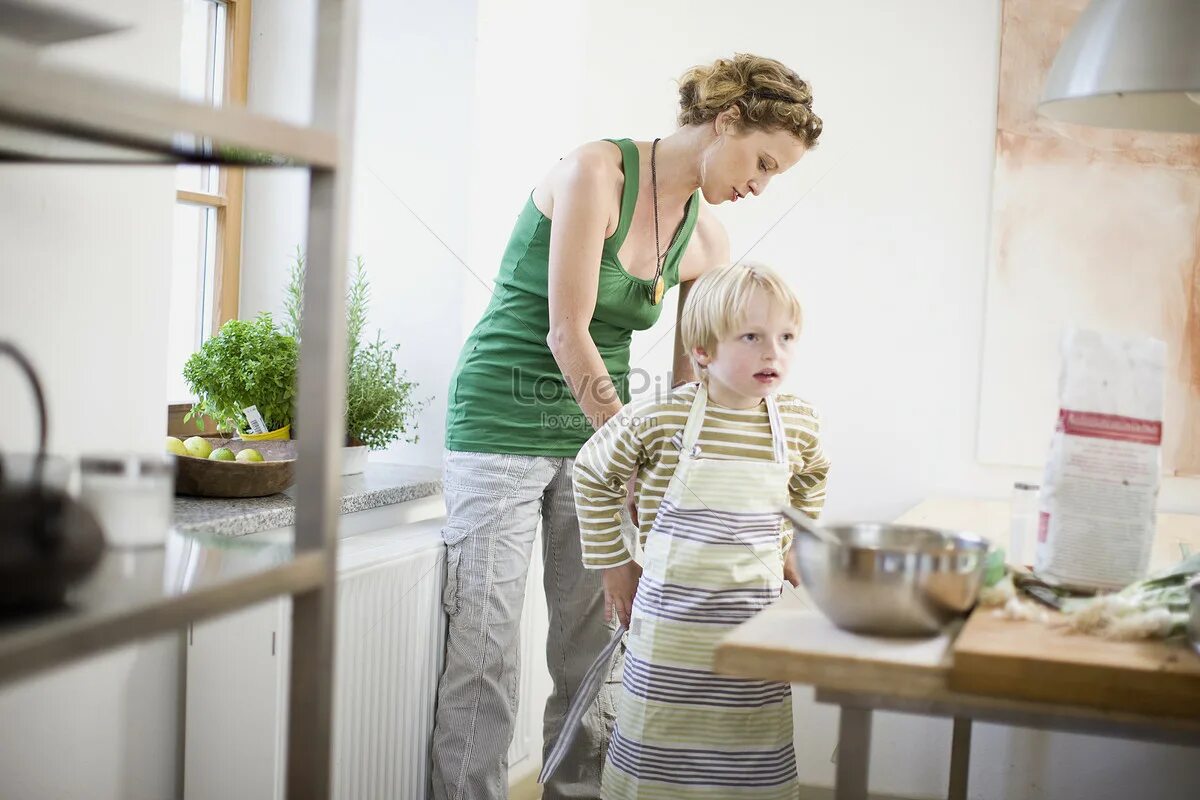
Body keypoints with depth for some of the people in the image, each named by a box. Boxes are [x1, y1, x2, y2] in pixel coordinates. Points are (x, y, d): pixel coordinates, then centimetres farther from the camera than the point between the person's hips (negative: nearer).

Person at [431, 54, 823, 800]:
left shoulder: (707, 241, 5)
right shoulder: (595, 171, -14)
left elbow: (696, 381, 7)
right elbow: (567, 333, -20)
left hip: (596, 428, 6)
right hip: (505, 421, -6)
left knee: (596, 646, 7)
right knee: (486, 647, -5)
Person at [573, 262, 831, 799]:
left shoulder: (799, 424, 0)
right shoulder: (658, 419, -11)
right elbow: (592, 473, 5)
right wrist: (612, 563, 6)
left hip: (758, 615, 3)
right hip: (670, 619, -2)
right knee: (655, 746, 9)